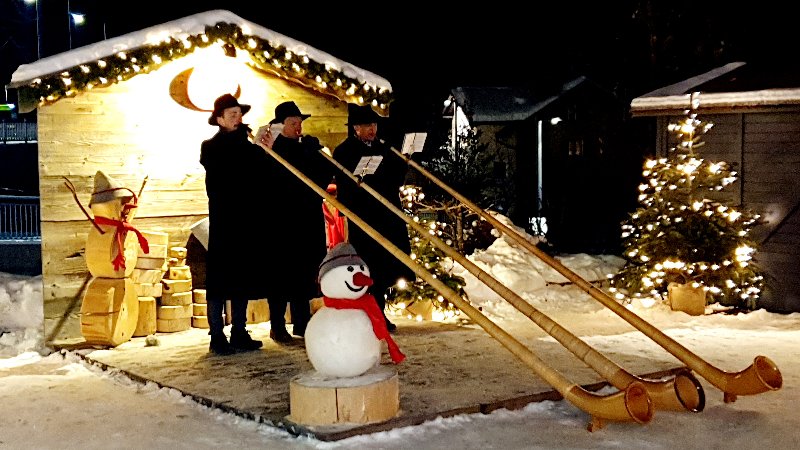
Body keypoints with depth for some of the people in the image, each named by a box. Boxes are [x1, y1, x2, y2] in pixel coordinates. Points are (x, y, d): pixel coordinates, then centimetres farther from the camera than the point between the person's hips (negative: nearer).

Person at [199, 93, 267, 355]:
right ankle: (217, 336, 3)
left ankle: (239, 333, 16)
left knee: (243, 277, 9)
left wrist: (265, 151, -8)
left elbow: (262, 175, 7)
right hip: (224, 223, -6)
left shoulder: (247, 146, 15)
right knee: (220, 278, -3)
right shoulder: (211, 147, 0)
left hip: (247, 221, 6)